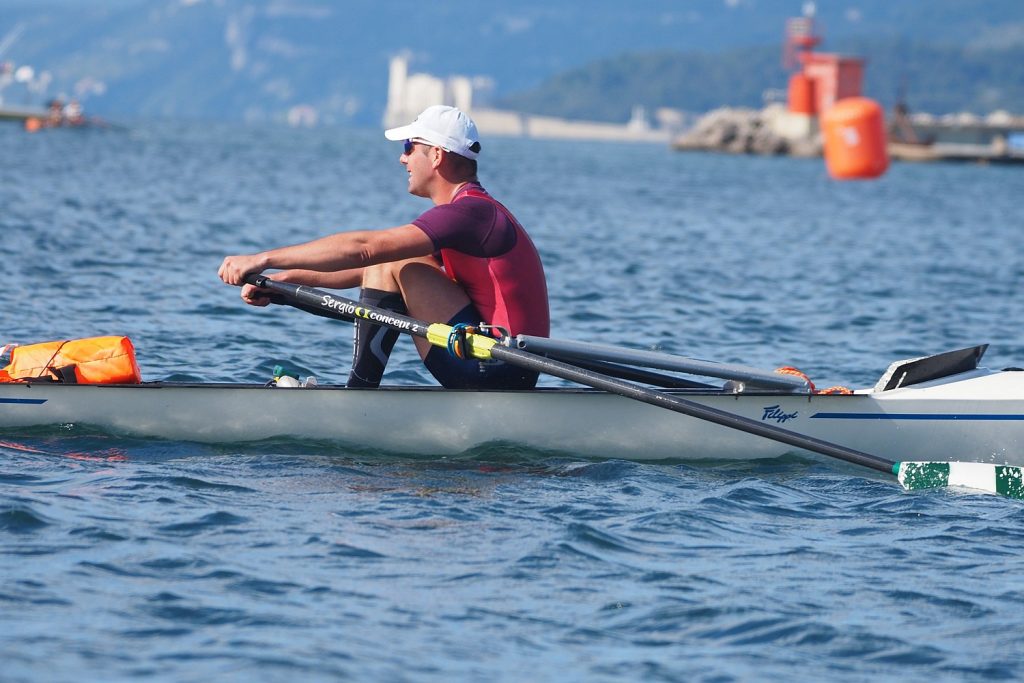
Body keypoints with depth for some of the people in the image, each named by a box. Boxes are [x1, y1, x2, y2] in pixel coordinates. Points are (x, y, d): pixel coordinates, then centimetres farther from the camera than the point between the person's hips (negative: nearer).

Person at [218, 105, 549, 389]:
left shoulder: (472, 213, -15)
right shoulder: (472, 212, 17)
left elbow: (363, 249, -21)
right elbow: (367, 266, 20)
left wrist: (264, 259, -18)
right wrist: (282, 279, 14)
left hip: (497, 374, -10)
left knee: (394, 269, -13)